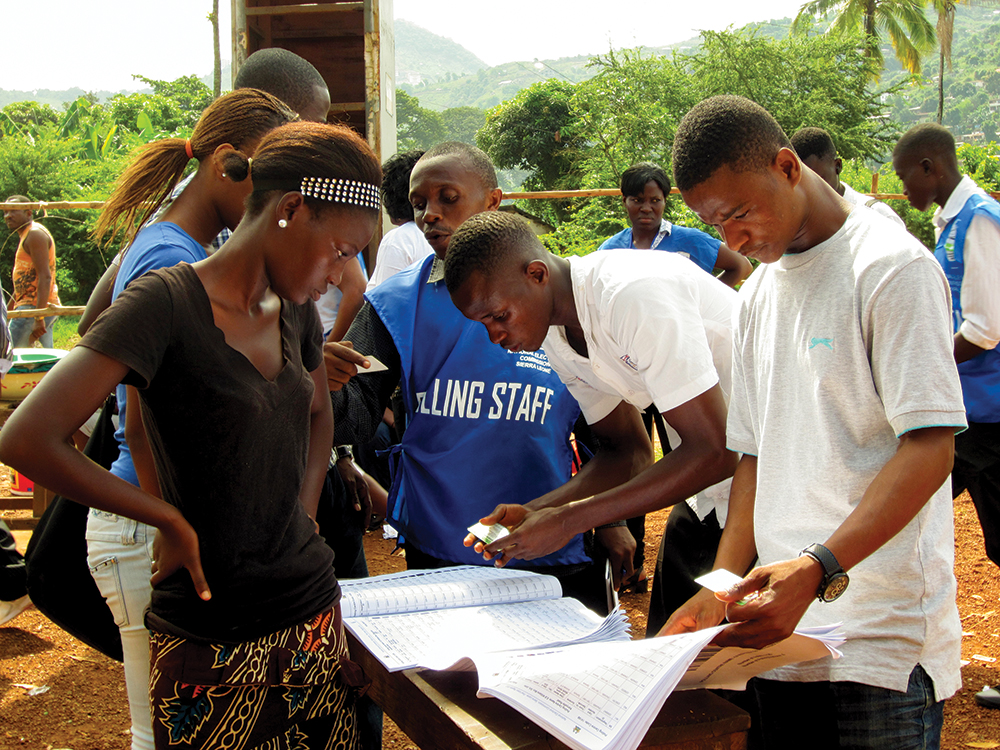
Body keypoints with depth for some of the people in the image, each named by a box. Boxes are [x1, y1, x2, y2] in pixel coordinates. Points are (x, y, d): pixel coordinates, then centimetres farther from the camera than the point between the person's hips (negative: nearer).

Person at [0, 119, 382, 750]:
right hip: (217, 645, -6)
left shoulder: (295, 309, 7)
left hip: (315, 619, 6)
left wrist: (303, 519, 10)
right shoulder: (168, 301, -16)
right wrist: (172, 522, -14)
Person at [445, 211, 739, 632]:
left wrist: (570, 519, -26)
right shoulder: (555, 337, -1)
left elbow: (713, 451, -28)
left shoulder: (634, 295, -28)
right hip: (709, 500, 7)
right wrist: (534, 514, -10)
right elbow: (628, 452, 6)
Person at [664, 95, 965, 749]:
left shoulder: (893, 267, -8)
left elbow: (930, 449, -16)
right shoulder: (756, 296, 14)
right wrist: (722, 590, 3)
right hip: (782, 628, 6)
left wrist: (817, 570, -26)